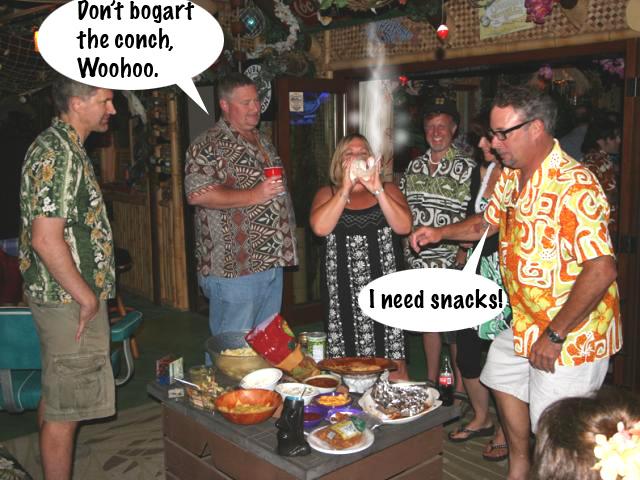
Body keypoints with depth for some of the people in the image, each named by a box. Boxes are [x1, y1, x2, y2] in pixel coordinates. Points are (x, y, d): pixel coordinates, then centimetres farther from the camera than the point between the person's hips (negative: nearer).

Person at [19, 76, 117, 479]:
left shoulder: (64, 147, 13)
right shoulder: (57, 155, -19)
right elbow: (46, 240, -25)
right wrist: (86, 296, -17)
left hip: (65, 296, 11)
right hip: (70, 300, -11)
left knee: (55, 398, 20)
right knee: (65, 407, 0)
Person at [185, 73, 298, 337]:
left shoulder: (263, 141, 17)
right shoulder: (208, 146, -10)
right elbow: (197, 194, -22)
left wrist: (288, 236, 14)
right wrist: (253, 196, -22)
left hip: (273, 261, 8)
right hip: (234, 266, -8)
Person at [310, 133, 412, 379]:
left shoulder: (387, 190, 12)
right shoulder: (327, 193, 10)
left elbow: (404, 226, -7)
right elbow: (320, 227, -11)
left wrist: (377, 189, -13)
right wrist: (346, 188, -12)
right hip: (343, 292, 0)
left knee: (394, 364, 2)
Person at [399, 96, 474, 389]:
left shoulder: (465, 167, -6)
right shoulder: (414, 166, 11)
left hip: (452, 262, -5)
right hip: (419, 260, 6)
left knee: (456, 330, 2)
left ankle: (460, 388, 18)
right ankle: (431, 382, 32)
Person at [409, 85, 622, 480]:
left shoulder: (574, 186, -27)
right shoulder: (512, 176, 3)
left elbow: (601, 270, -32)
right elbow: (489, 221, 21)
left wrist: (554, 336, -26)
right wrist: (441, 233, 5)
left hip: (571, 333, -10)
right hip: (527, 323, 10)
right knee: (503, 377, 26)